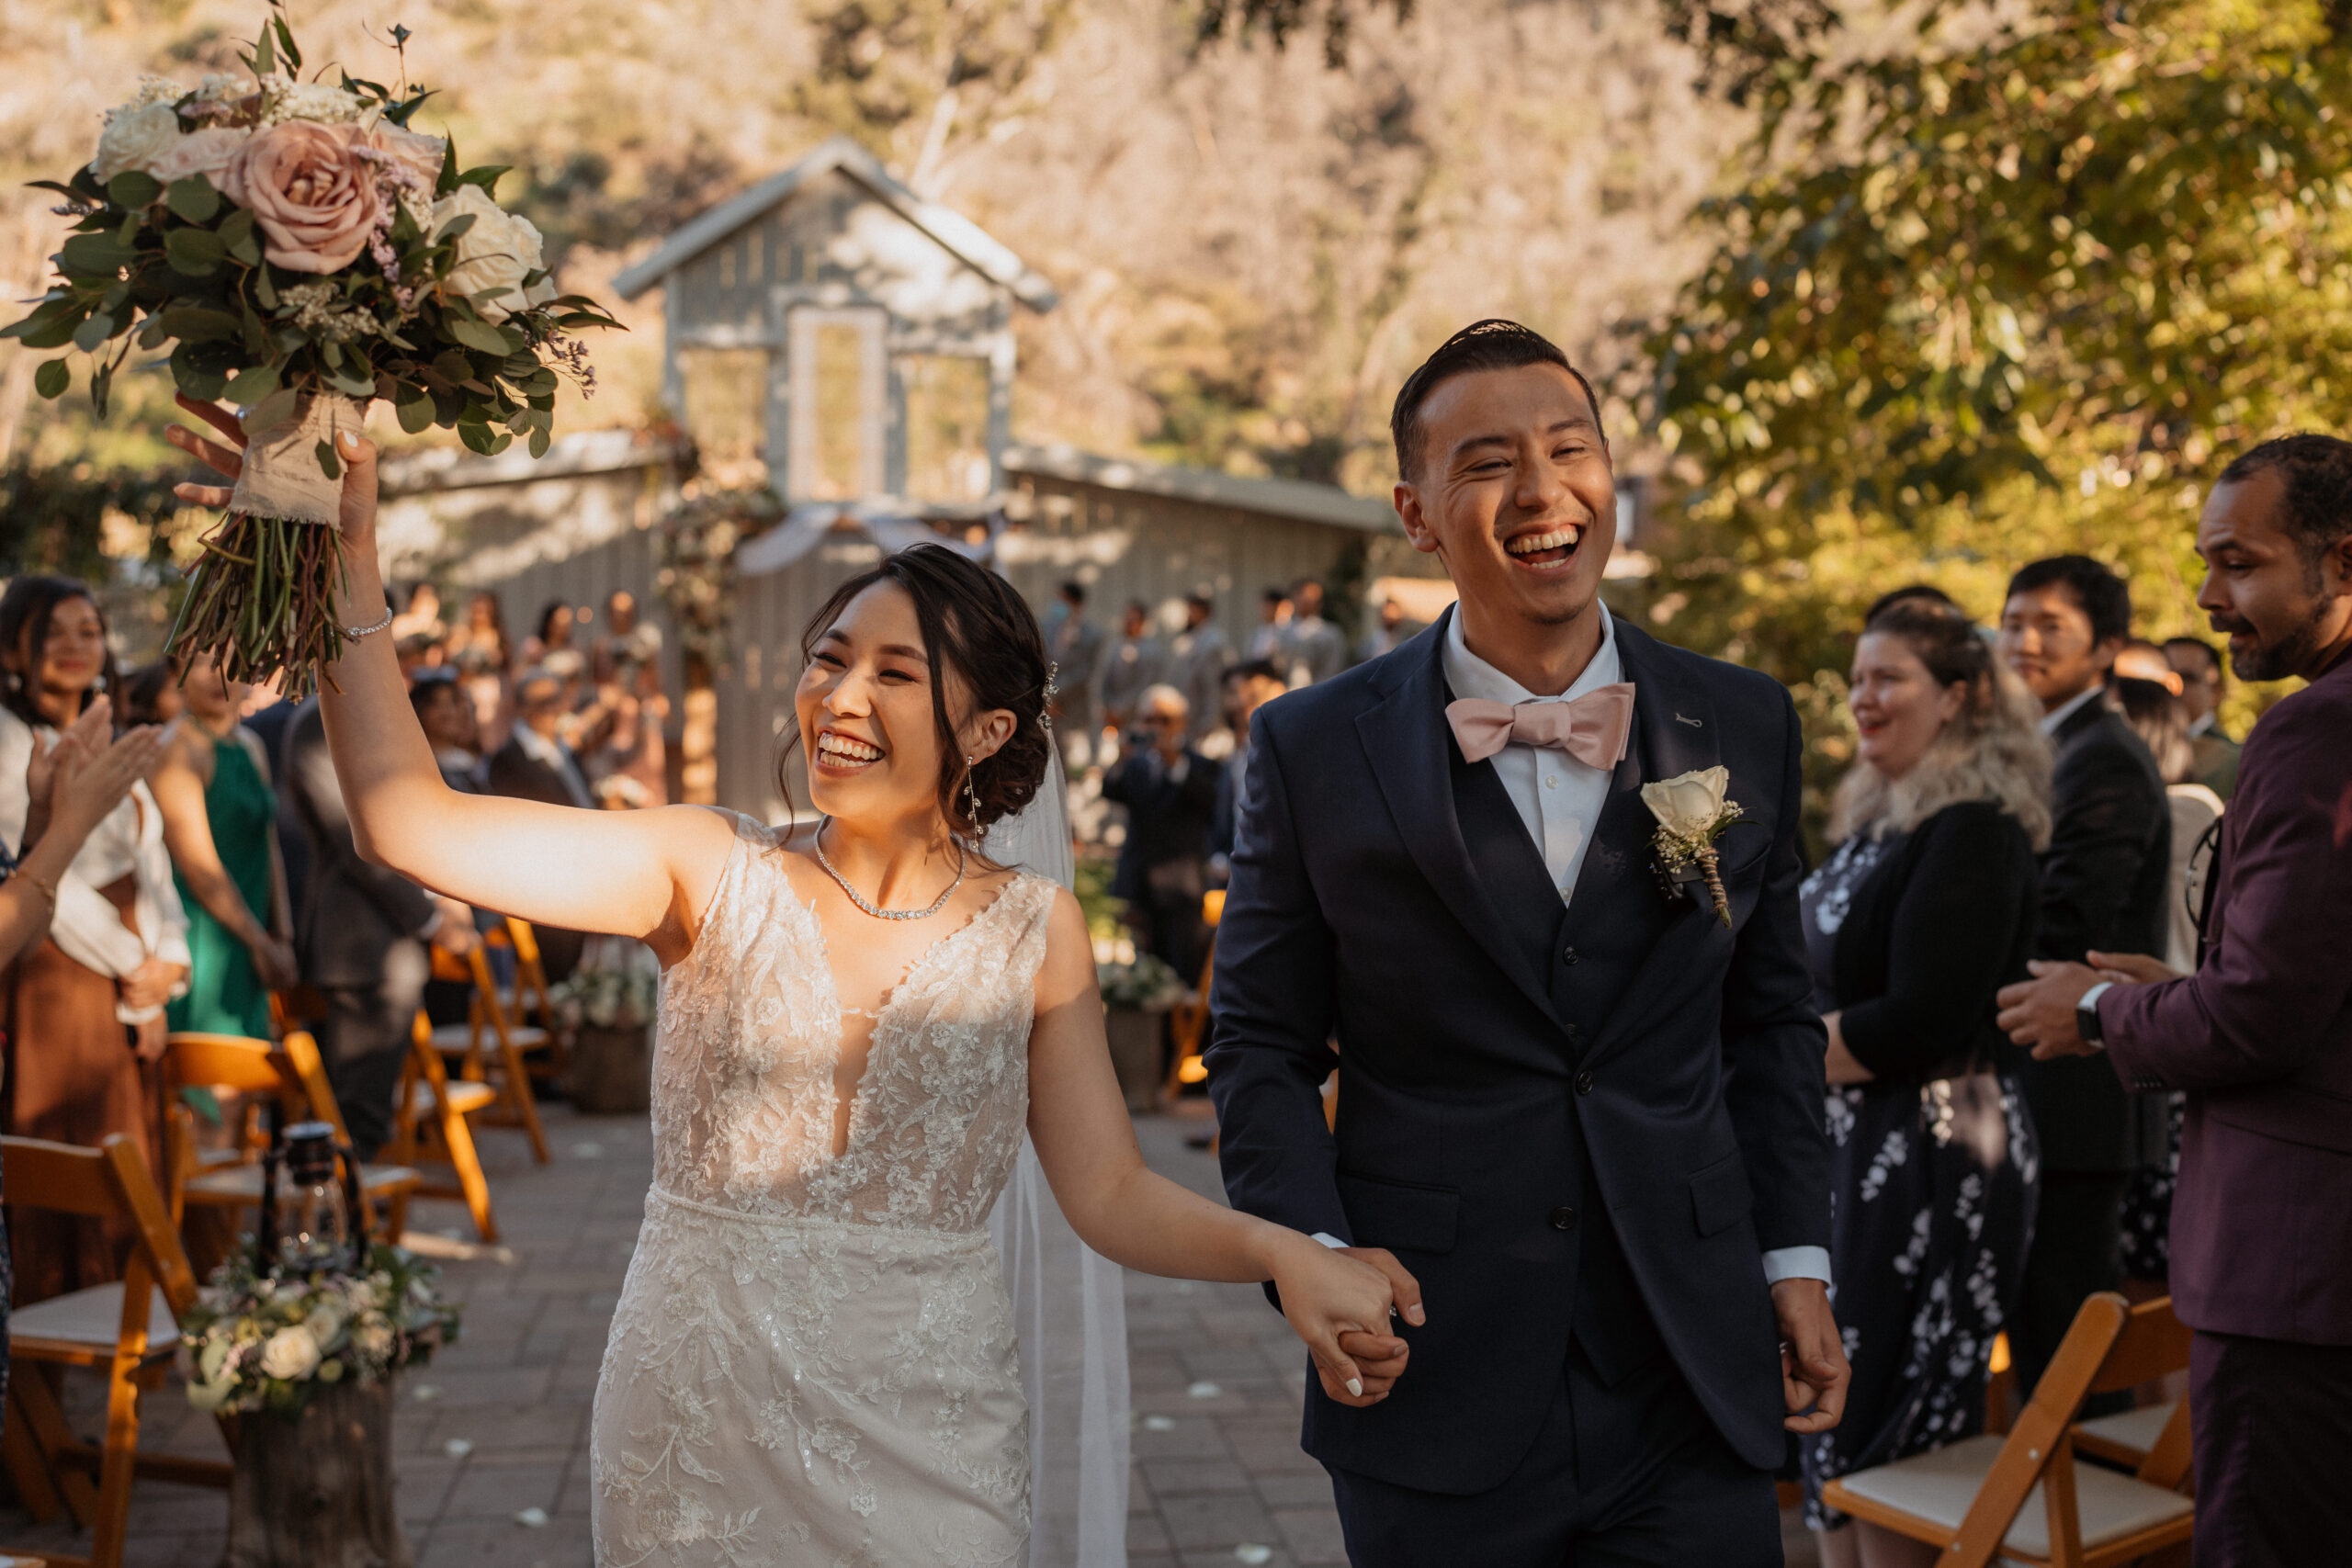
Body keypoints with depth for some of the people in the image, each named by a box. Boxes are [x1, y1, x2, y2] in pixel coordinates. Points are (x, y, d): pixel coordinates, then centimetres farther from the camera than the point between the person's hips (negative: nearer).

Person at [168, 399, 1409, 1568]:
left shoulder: (1031, 929, -2)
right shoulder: (714, 875, -5)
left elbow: (1111, 1196, -3)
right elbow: (413, 820, -14)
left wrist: (1281, 1253, -20)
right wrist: (347, 561, -20)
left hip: (928, 1424, 0)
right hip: (696, 1402, 0)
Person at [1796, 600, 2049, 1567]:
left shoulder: (1975, 830, -15)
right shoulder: (1880, 815, 13)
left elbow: (1920, 1018, -21)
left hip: (1933, 1156, -9)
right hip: (1860, 1146, 9)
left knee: (1884, 1429, -1)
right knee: (1834, 1416, 13)